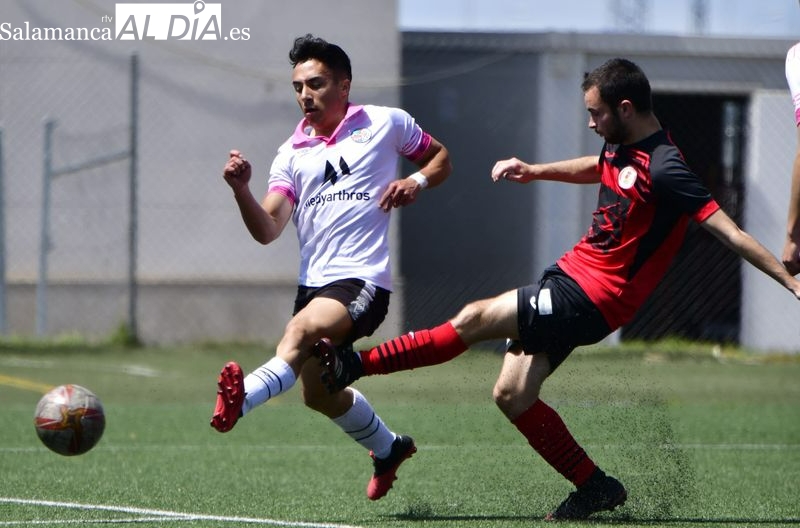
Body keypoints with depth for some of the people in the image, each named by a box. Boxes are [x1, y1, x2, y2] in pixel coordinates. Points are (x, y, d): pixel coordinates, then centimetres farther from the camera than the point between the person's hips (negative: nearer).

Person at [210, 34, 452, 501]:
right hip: (313, 282, 6)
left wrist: (416, 182, -5)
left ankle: (242, 397, -57)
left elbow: (441, 158, 17)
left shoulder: (386, 124, 3)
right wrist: (241, 190, -20)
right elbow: (268, 230, -1)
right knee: (319, 393, 17)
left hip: (362, 280, -6)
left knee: (301, 331, -34)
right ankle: (388, 449, 43)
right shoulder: (293, 153, 10)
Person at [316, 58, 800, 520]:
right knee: (512, 396, 5)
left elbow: (727, 230, -22)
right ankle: (595, 488, 13)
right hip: (571, 273, 10)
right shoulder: (622, 147, 8)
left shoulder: (664, 168, -20)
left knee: (475, 319, -14)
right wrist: (534, 171, 24)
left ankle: (355, 365, -7)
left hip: (591, 299, -10)